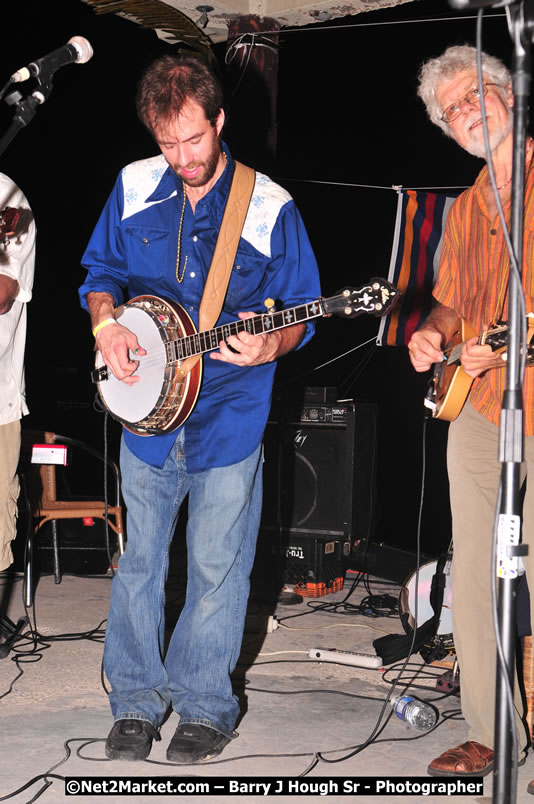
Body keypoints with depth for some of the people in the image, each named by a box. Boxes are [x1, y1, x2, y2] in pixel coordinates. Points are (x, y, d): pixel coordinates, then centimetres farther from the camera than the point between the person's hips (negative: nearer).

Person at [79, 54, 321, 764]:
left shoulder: (270, 207, -6)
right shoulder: (133, 188, 2)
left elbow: (301, 311, 0)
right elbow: (101, 271, 15)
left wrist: (269, 346, -21)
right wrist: (105, 323, -5)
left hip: (230, 415, -2)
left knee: (217, 567, 4)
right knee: (140, 561, 10)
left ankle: (205, 706, 21)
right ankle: (137, 701, 24)